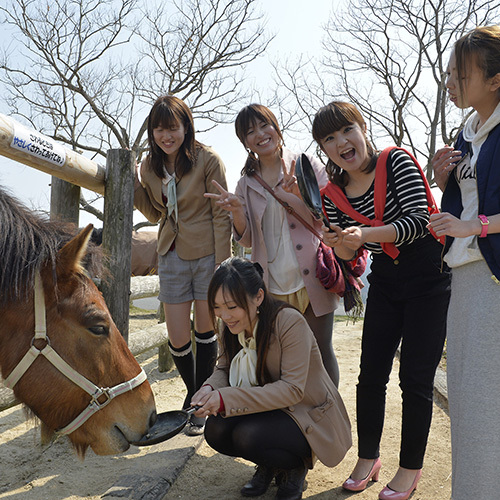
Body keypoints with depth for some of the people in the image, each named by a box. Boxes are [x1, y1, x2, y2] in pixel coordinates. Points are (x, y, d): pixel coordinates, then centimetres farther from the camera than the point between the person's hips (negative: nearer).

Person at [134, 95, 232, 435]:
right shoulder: (151, 165, 6)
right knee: (177, 340, 4)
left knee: (205, 332, 7)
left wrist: (223, 266, -13)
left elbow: (221, 215, -9)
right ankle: (193, 394, 32)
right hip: (172, 256, 4)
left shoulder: (208, 160, -10)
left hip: (207, 255, -4)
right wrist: (134, 187, -1)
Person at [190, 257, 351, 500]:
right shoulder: (229, 325, -6)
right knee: (215, 430, -19)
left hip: (310, 416, -6)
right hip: (268, 410, 7)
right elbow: (224, 368, 5)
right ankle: (268, 465, 12)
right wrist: (210, 388, -21)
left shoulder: (290, 322, -27)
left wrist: (227, 398, -36)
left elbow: (292, 389, -29)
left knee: (248, 436, -30)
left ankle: (295, 466, 4)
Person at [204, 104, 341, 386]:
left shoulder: (308, 166, 0)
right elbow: (247, 240, 7)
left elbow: (326, 222, -5)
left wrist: (297, 196, -22)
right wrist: (237, 211, -13)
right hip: (273, 286, 3)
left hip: (312, 280, -2)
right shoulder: (247, 184, 8)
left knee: (321, 351, 8)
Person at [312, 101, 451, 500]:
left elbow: (420, 220, -23)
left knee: (416, 378, -1)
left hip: (428, 276, -4)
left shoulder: (397, 161, -13)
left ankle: (411, 468, 18)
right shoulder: (333, 194, 0)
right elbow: (349, 254, 3)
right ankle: (368, 459, 26)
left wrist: (365, 234, -37)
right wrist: (339, 242, -21)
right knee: (371, 374, 7)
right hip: (385, 281, 5)